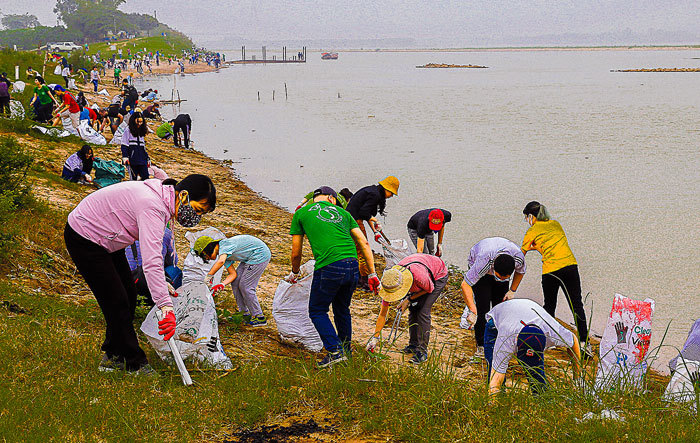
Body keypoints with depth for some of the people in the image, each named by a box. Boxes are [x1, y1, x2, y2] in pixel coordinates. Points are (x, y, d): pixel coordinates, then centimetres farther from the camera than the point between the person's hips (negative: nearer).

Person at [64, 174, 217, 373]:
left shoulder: (162, 198, -3)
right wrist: (166, 306, -47)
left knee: (129, 296, 11)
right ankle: (135, 364, 3)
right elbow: (151, 261, -42)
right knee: (117, 301, -8)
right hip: (83, 239, -10)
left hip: (105, 240, 10)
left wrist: (162, 284, 4)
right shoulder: (152, 207, -33)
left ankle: (113, 356, 23)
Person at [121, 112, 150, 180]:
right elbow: (124, 145, -4)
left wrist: (147, 158, 22)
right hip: (132, 159, -5)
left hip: (142, 159, 5)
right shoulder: (128, 130, 3)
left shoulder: (141, 131, 20)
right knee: (134, 178, -5)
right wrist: (125, 157, -15)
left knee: (145, 177, -6)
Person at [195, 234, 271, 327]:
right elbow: (233, 274, 2)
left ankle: (259, 317, 3)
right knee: (235, 282, 9)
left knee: (245, 287, -8)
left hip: (260, 254, -10)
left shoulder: (224, 245, -22)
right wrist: (222, 285, -14)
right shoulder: (223, 254, 6)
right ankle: (245, 314, 19)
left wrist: (208, 276, -33)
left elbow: (220, 262, -43)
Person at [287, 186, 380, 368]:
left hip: (329, 268, -4)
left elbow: (296, 253, 18)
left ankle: (335, 351, 0)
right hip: (352, 266, 4)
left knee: (317, 311, 12)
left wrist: (294, 273, 36)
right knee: (342, 308, 24)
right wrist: (372, 274, 18)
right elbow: (364, 243, 16)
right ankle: (346, 349, 32)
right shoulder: (342, 212, 22)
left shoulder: (301, 213, 15)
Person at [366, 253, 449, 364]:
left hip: (438, 275, -5)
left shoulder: (419, 276, -43)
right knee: (413, 309, -1)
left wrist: (409, 299, -20)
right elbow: (383, 314, -15)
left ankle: (422, 351, -12)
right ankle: (413, 345, 16)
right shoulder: (389, 283, -25)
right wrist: (375, 338, -16)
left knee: (423, 311, -14)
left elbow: (430, 289, -17)